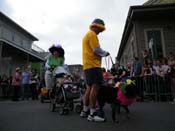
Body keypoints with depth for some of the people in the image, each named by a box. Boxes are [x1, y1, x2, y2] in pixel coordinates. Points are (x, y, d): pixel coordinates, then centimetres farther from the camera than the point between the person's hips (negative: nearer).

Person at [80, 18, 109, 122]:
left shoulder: (86, 35, 27)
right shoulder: (92, 34, -5)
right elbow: (97, 50, -13)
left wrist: (102, 53, 16)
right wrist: (105, 53, 3)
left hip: (87, 65, 10)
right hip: (93, 65, -10)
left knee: (89, 88, 11)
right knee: (95, 87, -12)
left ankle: (85, 111, 16)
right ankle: (92, 114, -12)